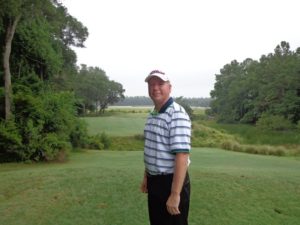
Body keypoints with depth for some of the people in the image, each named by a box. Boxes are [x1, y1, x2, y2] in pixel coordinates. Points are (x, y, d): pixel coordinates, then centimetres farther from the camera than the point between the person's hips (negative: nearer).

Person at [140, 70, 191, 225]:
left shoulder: (177, 114, -20)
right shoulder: (153, 114, 10)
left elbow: (182, 156, -25)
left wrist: (175, 194, -26)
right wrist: (146, 177, 20)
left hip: (171, 182, -8)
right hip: (154, 181, 9)